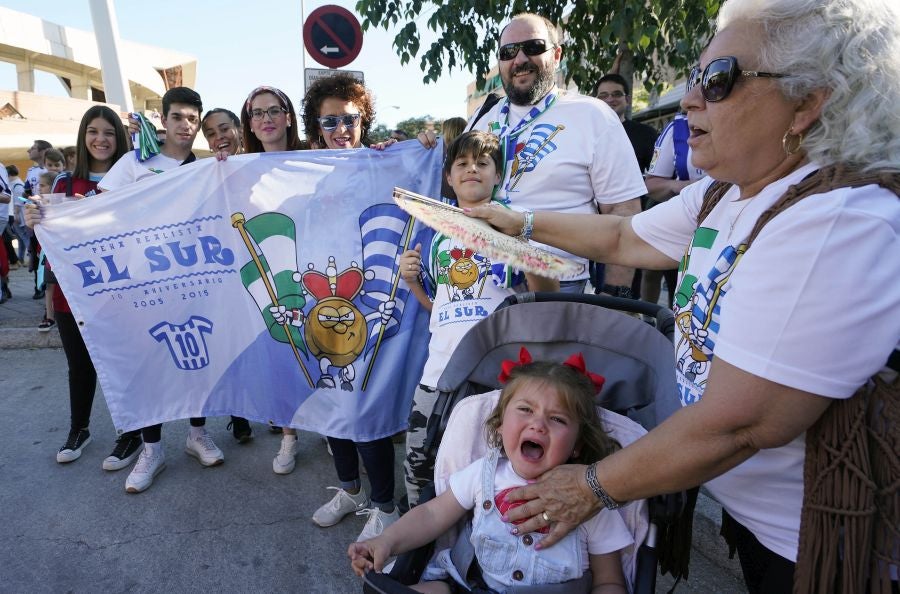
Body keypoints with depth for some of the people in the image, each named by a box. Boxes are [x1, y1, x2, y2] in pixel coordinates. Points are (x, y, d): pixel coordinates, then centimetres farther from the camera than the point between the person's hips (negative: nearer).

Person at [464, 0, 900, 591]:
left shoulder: (840, 224, -31)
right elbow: (623, 238, 11)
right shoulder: (722, 196, -4)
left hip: (807, 545, -6)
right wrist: (522, 222, 15)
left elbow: (735, 425, -32)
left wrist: (595, 486, -20)